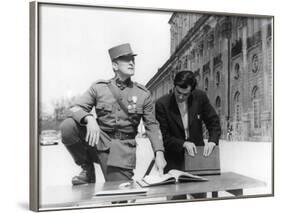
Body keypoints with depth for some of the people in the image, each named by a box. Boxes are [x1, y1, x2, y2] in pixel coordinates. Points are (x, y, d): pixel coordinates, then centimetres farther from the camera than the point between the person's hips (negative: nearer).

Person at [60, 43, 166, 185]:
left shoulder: (143, 94, 3)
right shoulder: (99, 87, 2)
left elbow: (152, 126, 4)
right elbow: (76, 108, -6)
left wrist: (159, 153, -10)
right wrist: (89, 119, -30)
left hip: (123, 147, 0)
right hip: (98, 140, 0)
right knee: (67, 126, -24)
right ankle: (87, 169, -2)